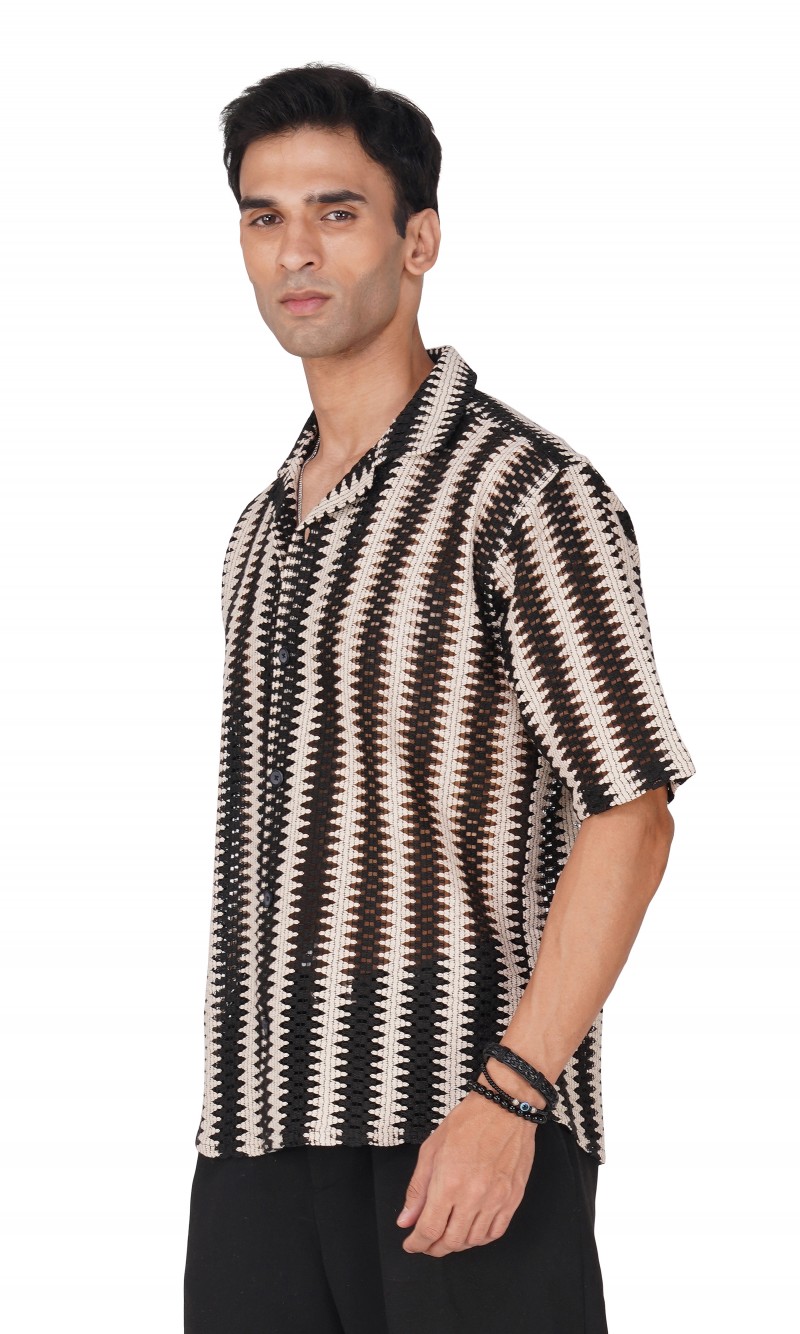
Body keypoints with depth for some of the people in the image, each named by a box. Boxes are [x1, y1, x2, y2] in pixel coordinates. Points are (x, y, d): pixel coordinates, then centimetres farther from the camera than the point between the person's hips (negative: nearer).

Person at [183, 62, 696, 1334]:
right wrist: (237, 1094, 14)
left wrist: (506, 1096, -19)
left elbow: (631, 821, -12)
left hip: (462, 1125, -6)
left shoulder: (528, 493, -7)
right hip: (262, 1123, 6)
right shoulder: (269, 523, 16)